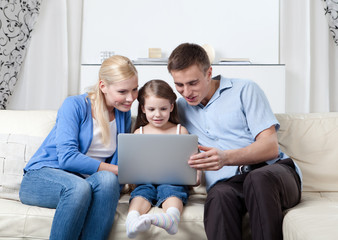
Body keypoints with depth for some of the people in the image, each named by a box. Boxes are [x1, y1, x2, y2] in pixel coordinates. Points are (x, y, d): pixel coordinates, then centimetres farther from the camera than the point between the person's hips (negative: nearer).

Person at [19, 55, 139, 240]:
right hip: (42, 176, -4)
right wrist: (118, 170, -21)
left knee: (107, 179, -32)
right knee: (79, 186, -38)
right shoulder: (75, 105, -7)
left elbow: (115, 162, 11)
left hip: (85, 181, 4)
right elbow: (67, 157, -18)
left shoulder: (123, 115, 9)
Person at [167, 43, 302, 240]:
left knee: (259, 178, -38)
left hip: (272, 170, -1)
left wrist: (226, 157, -21)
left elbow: (271, 147, -3)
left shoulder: (245, 89, 7)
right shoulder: (180, 107, 20)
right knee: (219, 195, -36)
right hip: (226, 182, 1)